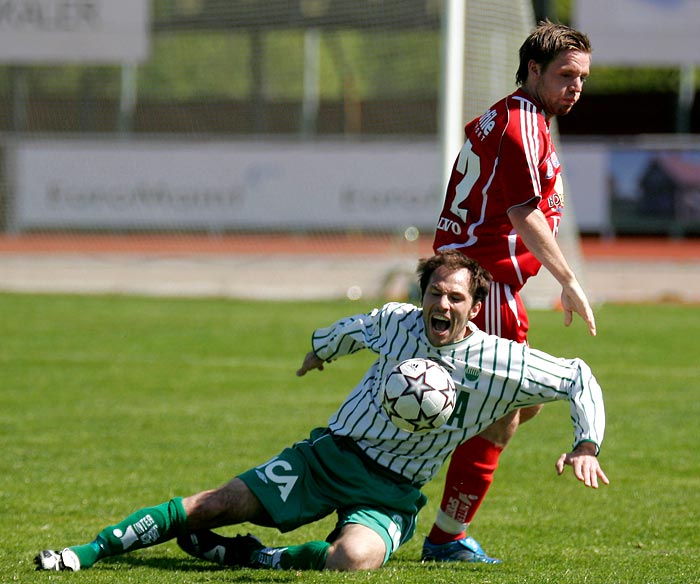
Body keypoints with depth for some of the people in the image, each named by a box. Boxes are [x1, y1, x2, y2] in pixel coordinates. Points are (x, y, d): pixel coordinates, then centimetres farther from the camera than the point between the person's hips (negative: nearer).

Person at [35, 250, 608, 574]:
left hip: (392, 493, -2)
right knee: (218, 504, -9)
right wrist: (320, 350, 39)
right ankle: (88, 552, -1)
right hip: (332, 452, 2)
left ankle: (253, 558, -13)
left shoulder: (500, 362, -12)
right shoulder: (395, 322, -4)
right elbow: (351, 330, 21)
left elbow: (578, 378, -2)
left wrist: (586, 445, -12)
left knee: (353, 557, -37)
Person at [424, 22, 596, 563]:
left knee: (524, 401, 19)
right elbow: (524, 213, -20)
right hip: (487, 280, -11)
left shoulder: (494, 121, 20)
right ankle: (447, 538, -3)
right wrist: (569, 281, -18)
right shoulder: (522, 124, -13)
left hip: (462, 269, 11)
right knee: (501, 416, -7)